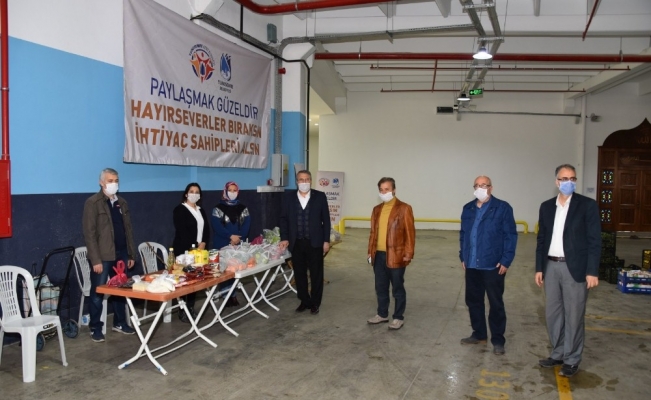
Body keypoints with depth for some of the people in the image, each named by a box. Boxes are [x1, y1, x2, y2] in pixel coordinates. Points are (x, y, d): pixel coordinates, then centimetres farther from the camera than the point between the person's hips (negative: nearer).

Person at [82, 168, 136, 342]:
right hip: (103, 257, -6)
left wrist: (131, 254, 12)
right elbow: (89, 233, -12)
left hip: (121, 255, 6)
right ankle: (95, 328, 16)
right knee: (98, 293, 4)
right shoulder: (93, 203, -7)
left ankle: (120, 323, 27)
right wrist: (95, 260, -16)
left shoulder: (122, 203, 12)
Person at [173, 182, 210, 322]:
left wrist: (203, 243, -5)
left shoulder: (201, 210, 18)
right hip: (184, 250, -6)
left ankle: (191, 308, 12)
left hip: (199, 250, 6)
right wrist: (193, 246, -15)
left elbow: (206, 228, 12)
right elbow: (181, 231, -12)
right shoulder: (179, 210, -4)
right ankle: (182, 310, -3)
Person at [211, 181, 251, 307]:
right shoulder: (218, 208, 1)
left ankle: (233, 295, 13)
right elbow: (216, 226, -9)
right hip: (222, 245, -3)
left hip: (238, 245, 3)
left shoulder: (243, 208, 10)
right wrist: (231, 236, -18)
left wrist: (238, 238, -14)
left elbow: (246, 226, 1)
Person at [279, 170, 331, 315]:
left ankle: (315, 303, 21)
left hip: (315, 242, -1)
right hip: (296, 243, 2)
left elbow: (326, 219, 0)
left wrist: (326, 240, -4)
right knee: (299, 274, 10)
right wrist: (284, 238, -3)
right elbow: (284, 218, 6)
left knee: (316, 274, 7)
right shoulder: (289, 197, 4)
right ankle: (304, 301, 25)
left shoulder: (320, 196, -1)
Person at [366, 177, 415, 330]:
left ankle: (398, 317, 18)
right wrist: (370, 251, 11)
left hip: (396, 256, -6)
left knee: (398, 288, 6)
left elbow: (410, 233, -9)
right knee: (380, 287, 15)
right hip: (378, 255, 6)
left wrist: (408, 254, -12)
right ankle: (382, 314, 29)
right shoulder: (377, 209, 12)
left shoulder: (404, 208, -7)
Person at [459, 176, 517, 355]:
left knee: (496, 303, 4)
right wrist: (463, 257, 10)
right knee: (473, 300, 13)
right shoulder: (468, 209, 10)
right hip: (472, 265, 5)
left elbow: (511, 236, -8)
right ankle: (479, 334, 29)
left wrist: (506, 261, -12)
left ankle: (498, 340, 17)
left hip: (493, 265, -5)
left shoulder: (502, 208, -7)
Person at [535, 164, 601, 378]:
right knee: (553, 313, 13)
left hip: (575, 268, -5)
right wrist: (539, 268, 8)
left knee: (573, 316, 4)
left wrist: (592, 271, -13)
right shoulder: (546, 206, 8)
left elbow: (594, 240, -8)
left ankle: (572, 359, 17)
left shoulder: (587, 205, -5)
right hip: (551, 267, 5)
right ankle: (558, 353, 28)